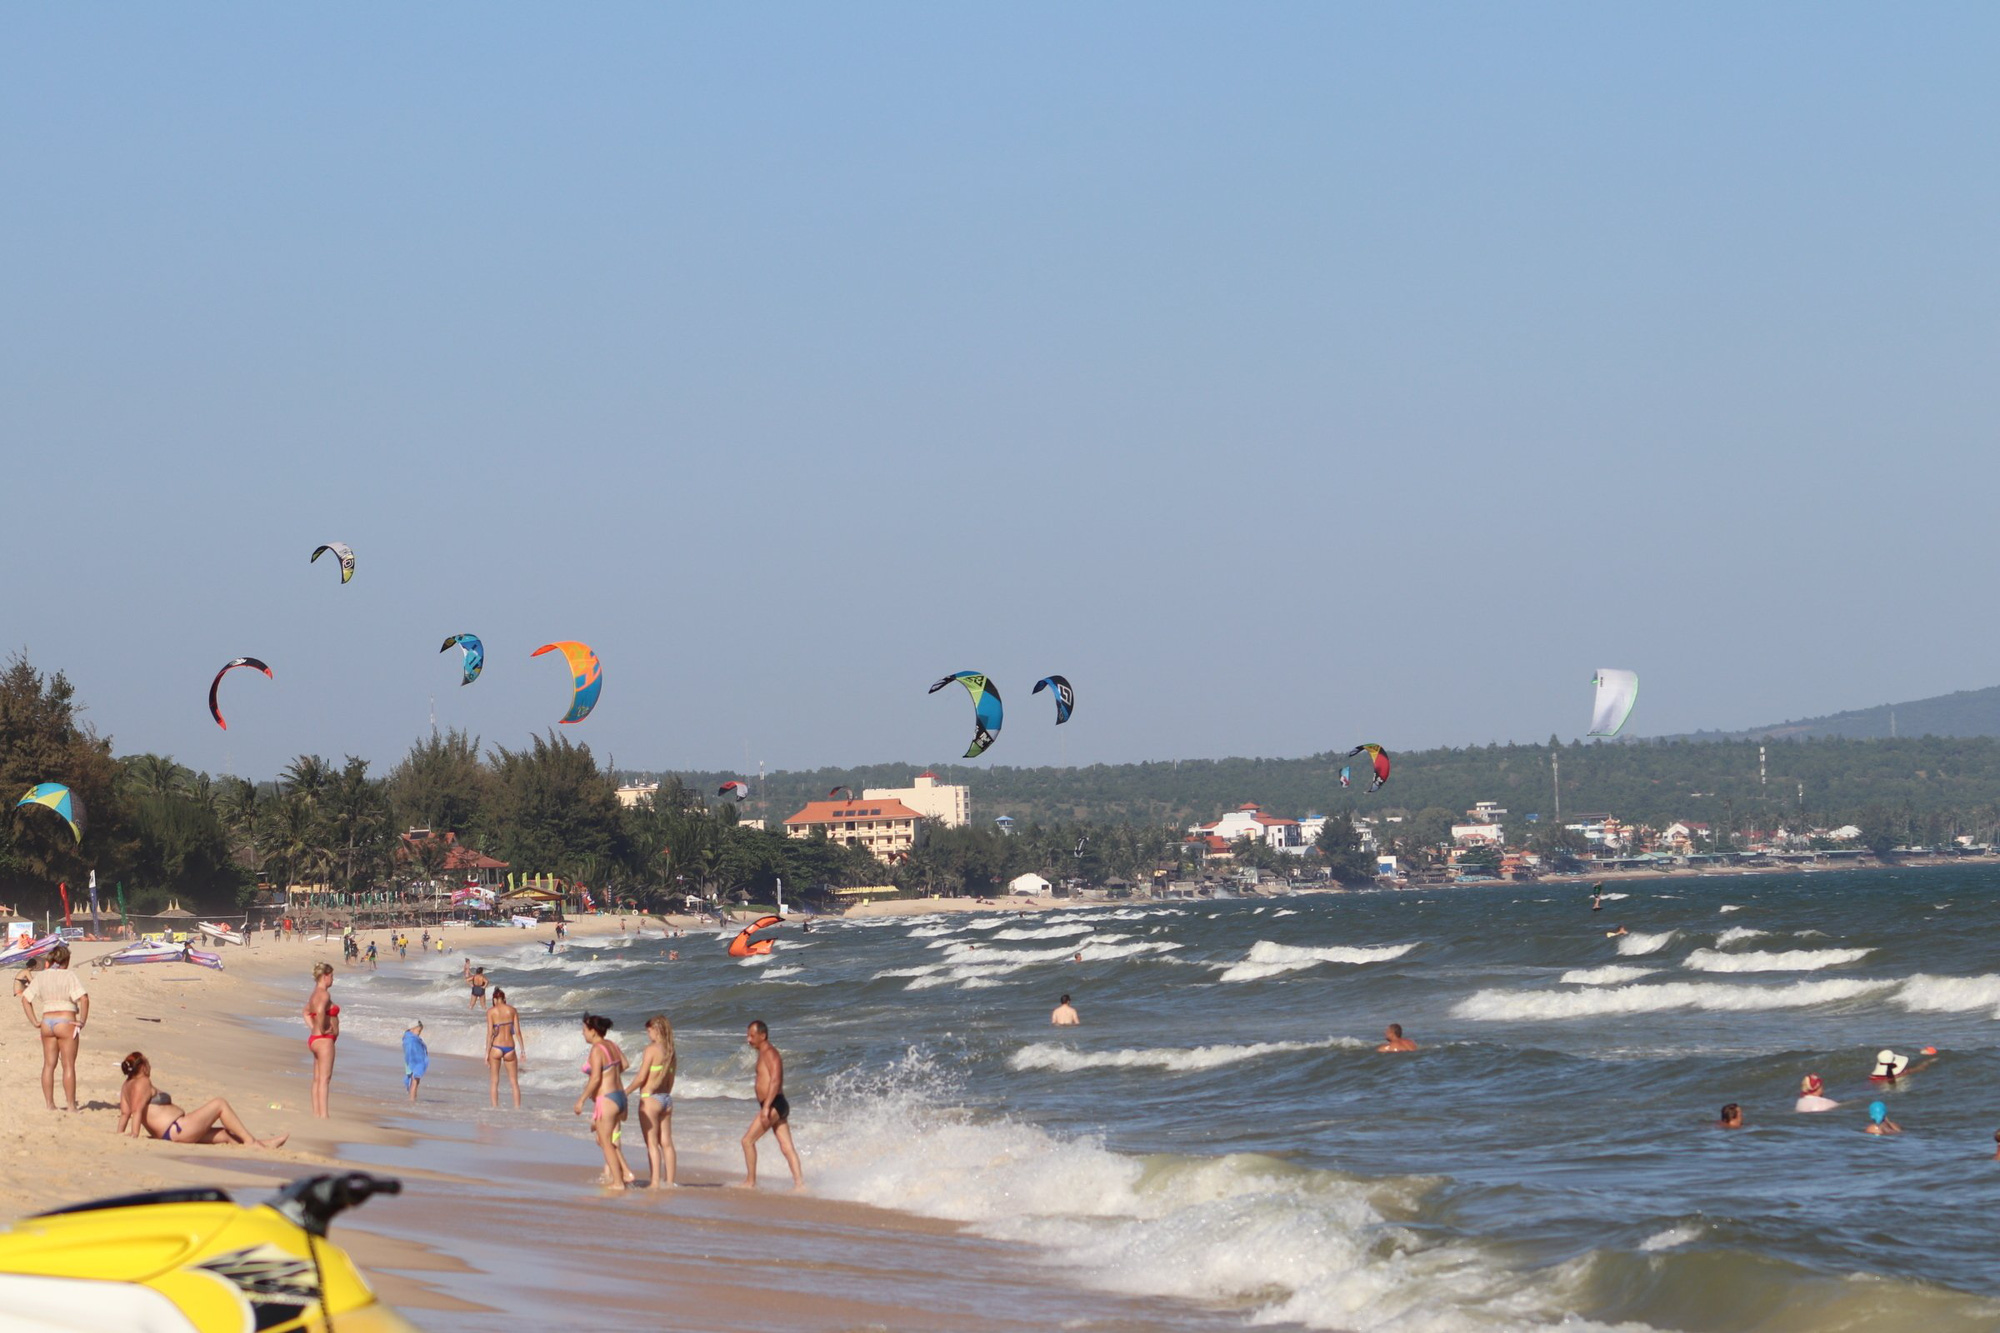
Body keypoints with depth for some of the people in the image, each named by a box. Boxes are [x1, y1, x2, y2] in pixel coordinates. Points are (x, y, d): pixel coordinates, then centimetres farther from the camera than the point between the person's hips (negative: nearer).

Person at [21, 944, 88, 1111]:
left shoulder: (41, 976, 6)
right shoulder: (69, 976, -9)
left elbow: (25, 999, 6)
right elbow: (84, 999, -20)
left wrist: (34, 1022, 6)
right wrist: (82, 1021, -11)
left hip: (47, 1023, 5)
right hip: (66, 1023, -5)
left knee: (49, 1064, 11)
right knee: (68, 1065, 1)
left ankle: (49, 1104, 12)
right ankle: (71, 1105, 4)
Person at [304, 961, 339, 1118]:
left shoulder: (315, 994, 15)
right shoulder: (324, 994, -16)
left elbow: (307, 1013, 31)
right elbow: (320, 1011, -35)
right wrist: (322, 1030, -21)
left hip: (315, 1039, 10)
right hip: (324, 1040, -10)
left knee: (317, 1079, 12)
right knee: (324, 1079, -11)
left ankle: (316, 1112, 15)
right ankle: (323, 1114, -13)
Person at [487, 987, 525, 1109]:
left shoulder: (491, 1011, -5)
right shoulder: (512, 1010, 1)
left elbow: (490, 1033, -8)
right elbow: (517, 1031, 0)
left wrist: (487, 1053, -5)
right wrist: (522, 1050, 7)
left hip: (496, 1047, -2)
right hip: (510, 1048, 2)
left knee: (494, 1081, 9)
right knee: (514, 1082, 11)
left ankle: (495, 1107, 3)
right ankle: (517, 1107, 5)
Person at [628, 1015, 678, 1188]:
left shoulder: (652, 1049, -12)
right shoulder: (671, 1052, 8)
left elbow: (641, 1077, -13)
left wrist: (626, 1091, -1)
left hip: (650, 1098, -7)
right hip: (666, 1099, 7)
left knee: (652, 1143, -5)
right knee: (666, 1142, 9)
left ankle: (656, 1182, -8)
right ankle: (670, 1181, 10)